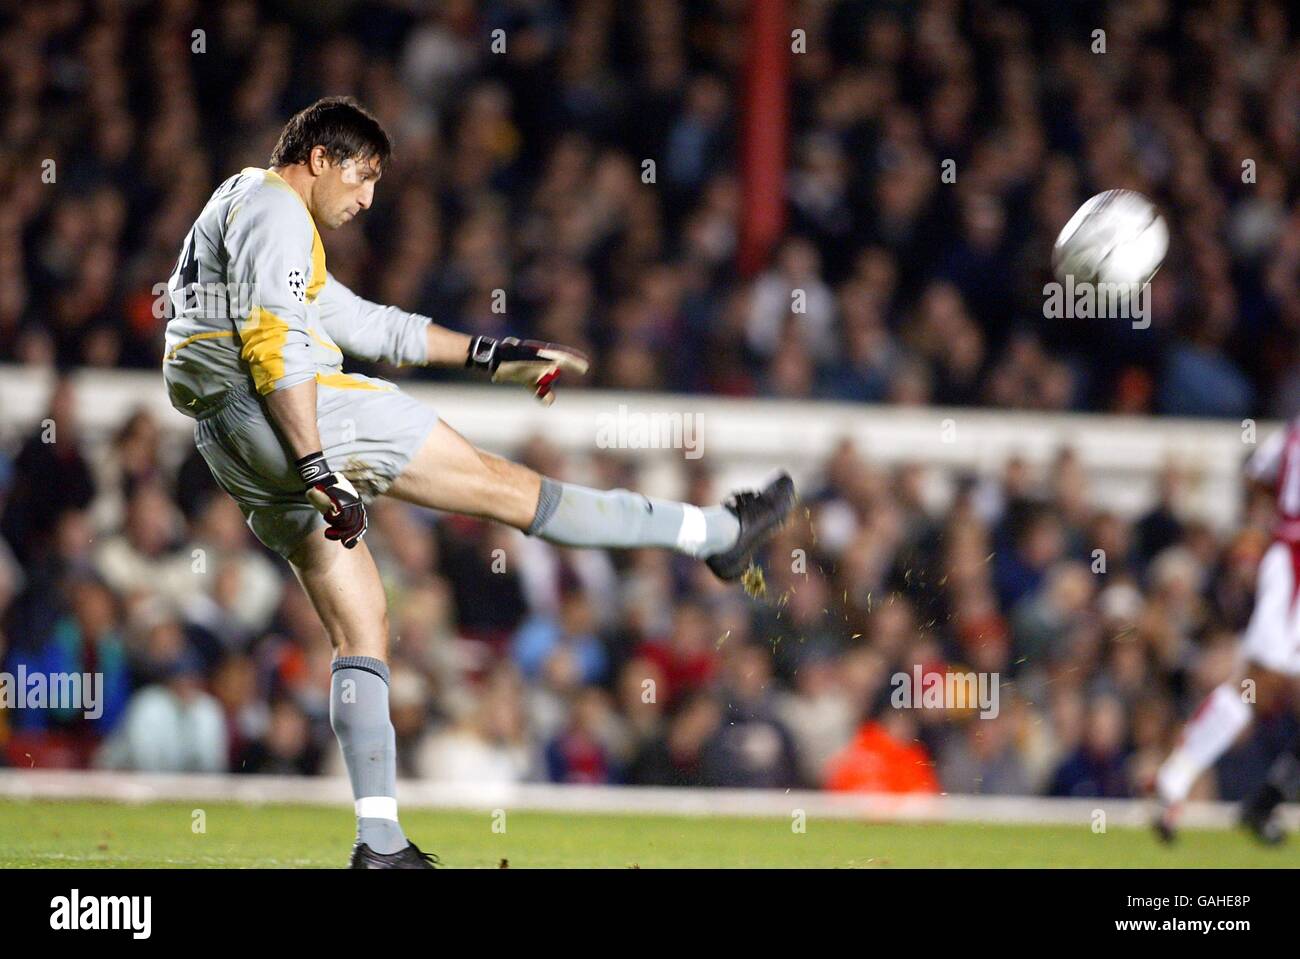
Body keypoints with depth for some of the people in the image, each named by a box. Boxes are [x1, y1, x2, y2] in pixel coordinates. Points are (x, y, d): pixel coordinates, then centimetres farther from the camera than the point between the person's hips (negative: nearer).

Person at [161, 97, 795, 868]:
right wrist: (316, 466, -25)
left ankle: (380, 840, 2)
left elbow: (362, 323, 30)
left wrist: (490, 356, 28)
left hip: (235, 454, 10)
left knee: (361, 629, 9)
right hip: (291, 418, -10)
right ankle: (716, 534, -1)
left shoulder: (243, 213, 29)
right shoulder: (274, 211, -4)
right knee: (502, 485, -5)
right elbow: (273, 343, -19)